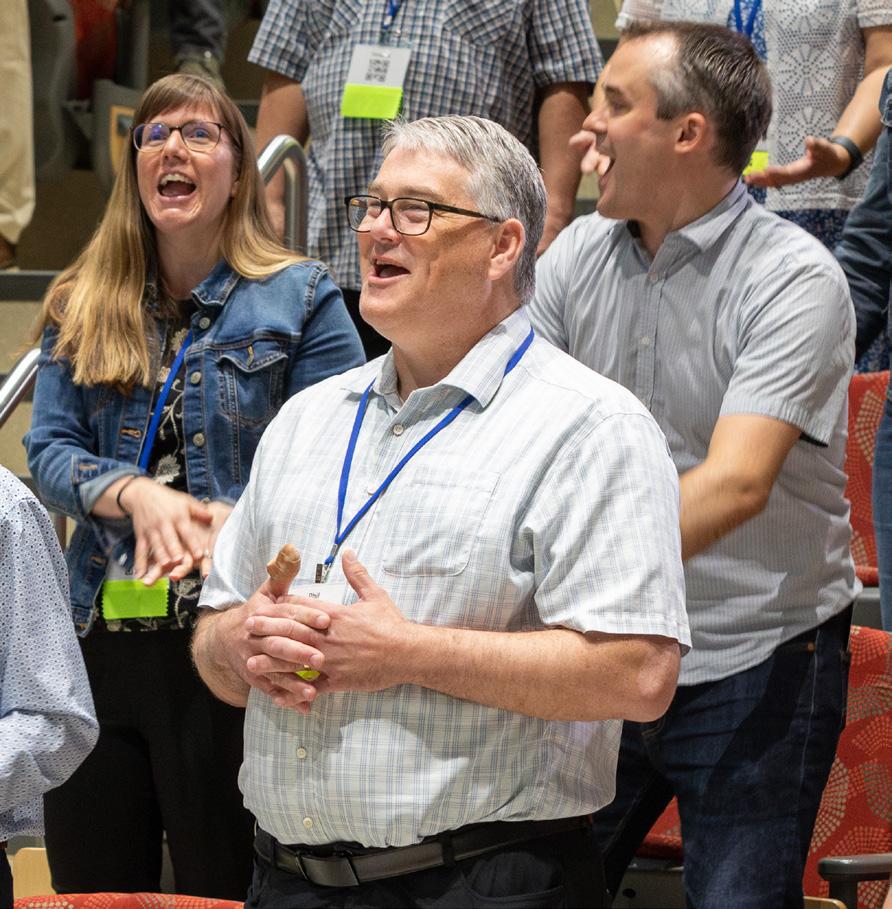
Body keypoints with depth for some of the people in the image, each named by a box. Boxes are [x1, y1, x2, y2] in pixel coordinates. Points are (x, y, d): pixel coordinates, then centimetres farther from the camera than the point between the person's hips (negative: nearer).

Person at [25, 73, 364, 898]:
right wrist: (137, 496, -17)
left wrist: (239, 525, -23)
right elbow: (50, 449, 3)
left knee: (227, 886, 4)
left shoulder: (299, 298, 1)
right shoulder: (83, 306, 12)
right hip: (102, 636, 4)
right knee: (90, 885, 11)